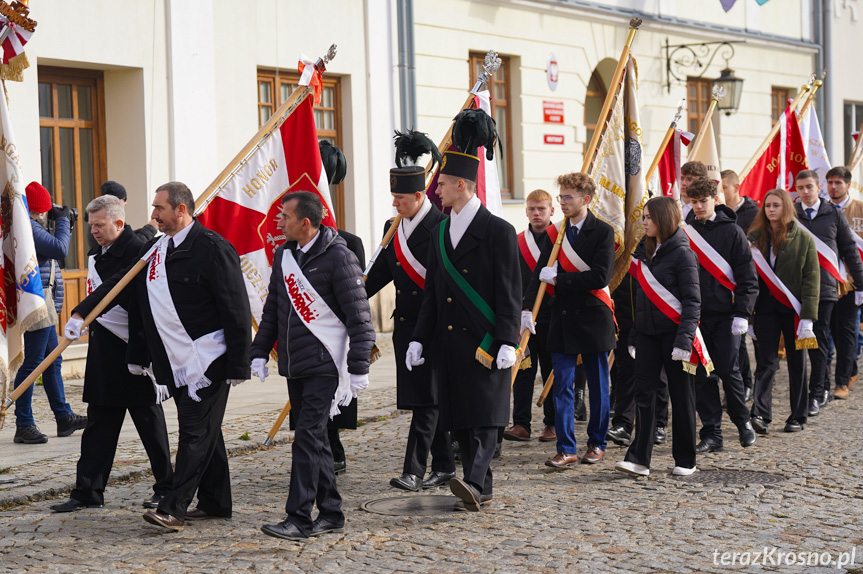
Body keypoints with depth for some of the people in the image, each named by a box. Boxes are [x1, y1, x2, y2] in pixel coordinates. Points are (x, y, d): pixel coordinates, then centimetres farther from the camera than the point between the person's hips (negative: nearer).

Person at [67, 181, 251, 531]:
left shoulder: (212, 248, -12)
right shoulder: (153, 250, 12)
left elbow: (237, 311, -13)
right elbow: (119, 283, 11)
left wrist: (238, 366, -15)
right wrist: (81, 313, -3)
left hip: (207, 361, -8)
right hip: (175, 364, 8)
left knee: (195, 433, -7)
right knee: (202, 432, 14)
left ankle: (173, 509, -9)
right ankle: (216, 504, 22)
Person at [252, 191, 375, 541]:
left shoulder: (338, 258, -12)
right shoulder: (283, 255, 10)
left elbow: (360, 317, -11)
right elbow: (273, 308, 21)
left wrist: (359, 368, -14)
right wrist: (260, 352, 14)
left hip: (325, 365, -8)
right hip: (294, 366, 8)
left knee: (308, 437, -12)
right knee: (314, 439, 12)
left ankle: (299, 520, -11)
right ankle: (331, 514, 21)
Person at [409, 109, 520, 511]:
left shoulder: (498, 231, -6)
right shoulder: (439, 233, 14)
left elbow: (508, 293, -9)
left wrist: (507, 342, -16)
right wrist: (419, 338, 10)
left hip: (485, 342, -7)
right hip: (449, 342, 7)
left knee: (483, 415, -11)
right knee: (459, 418, 6)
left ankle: (474, 481, -22)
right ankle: (481, 491, 12)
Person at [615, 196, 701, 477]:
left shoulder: (681, 253, -9)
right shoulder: (645, 250, 12)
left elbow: (692, 301, -12)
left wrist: (685, 338, -20)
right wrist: (634, 334, 15)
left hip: (672, 331, -7)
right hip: (648, 332, 7)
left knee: (681, 395, 3)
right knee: (644, 393, -1)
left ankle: (685, 461, 11)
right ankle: (639, 458, -3)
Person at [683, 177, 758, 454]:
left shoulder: (732, 232, -1)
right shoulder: (685, 231, 8)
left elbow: (748, 277, -2)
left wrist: (742, 314, -9)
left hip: (725, 314, -3)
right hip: (695, 314, 3)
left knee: (728, 369, -4)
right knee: (701, 374, 1)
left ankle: (742, 422, 19)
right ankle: (711, 434, 7)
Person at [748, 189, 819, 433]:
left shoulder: (803, 239, -2)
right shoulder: (755, 237, 5)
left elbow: (812, 278, -6)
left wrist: (808, 316, -13)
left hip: (794, 309, -1)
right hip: (766, 307, 1)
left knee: (797, 362, 7)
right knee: (767, 361, -6)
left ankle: (798, 417, 16)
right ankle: (761, 414, -15)